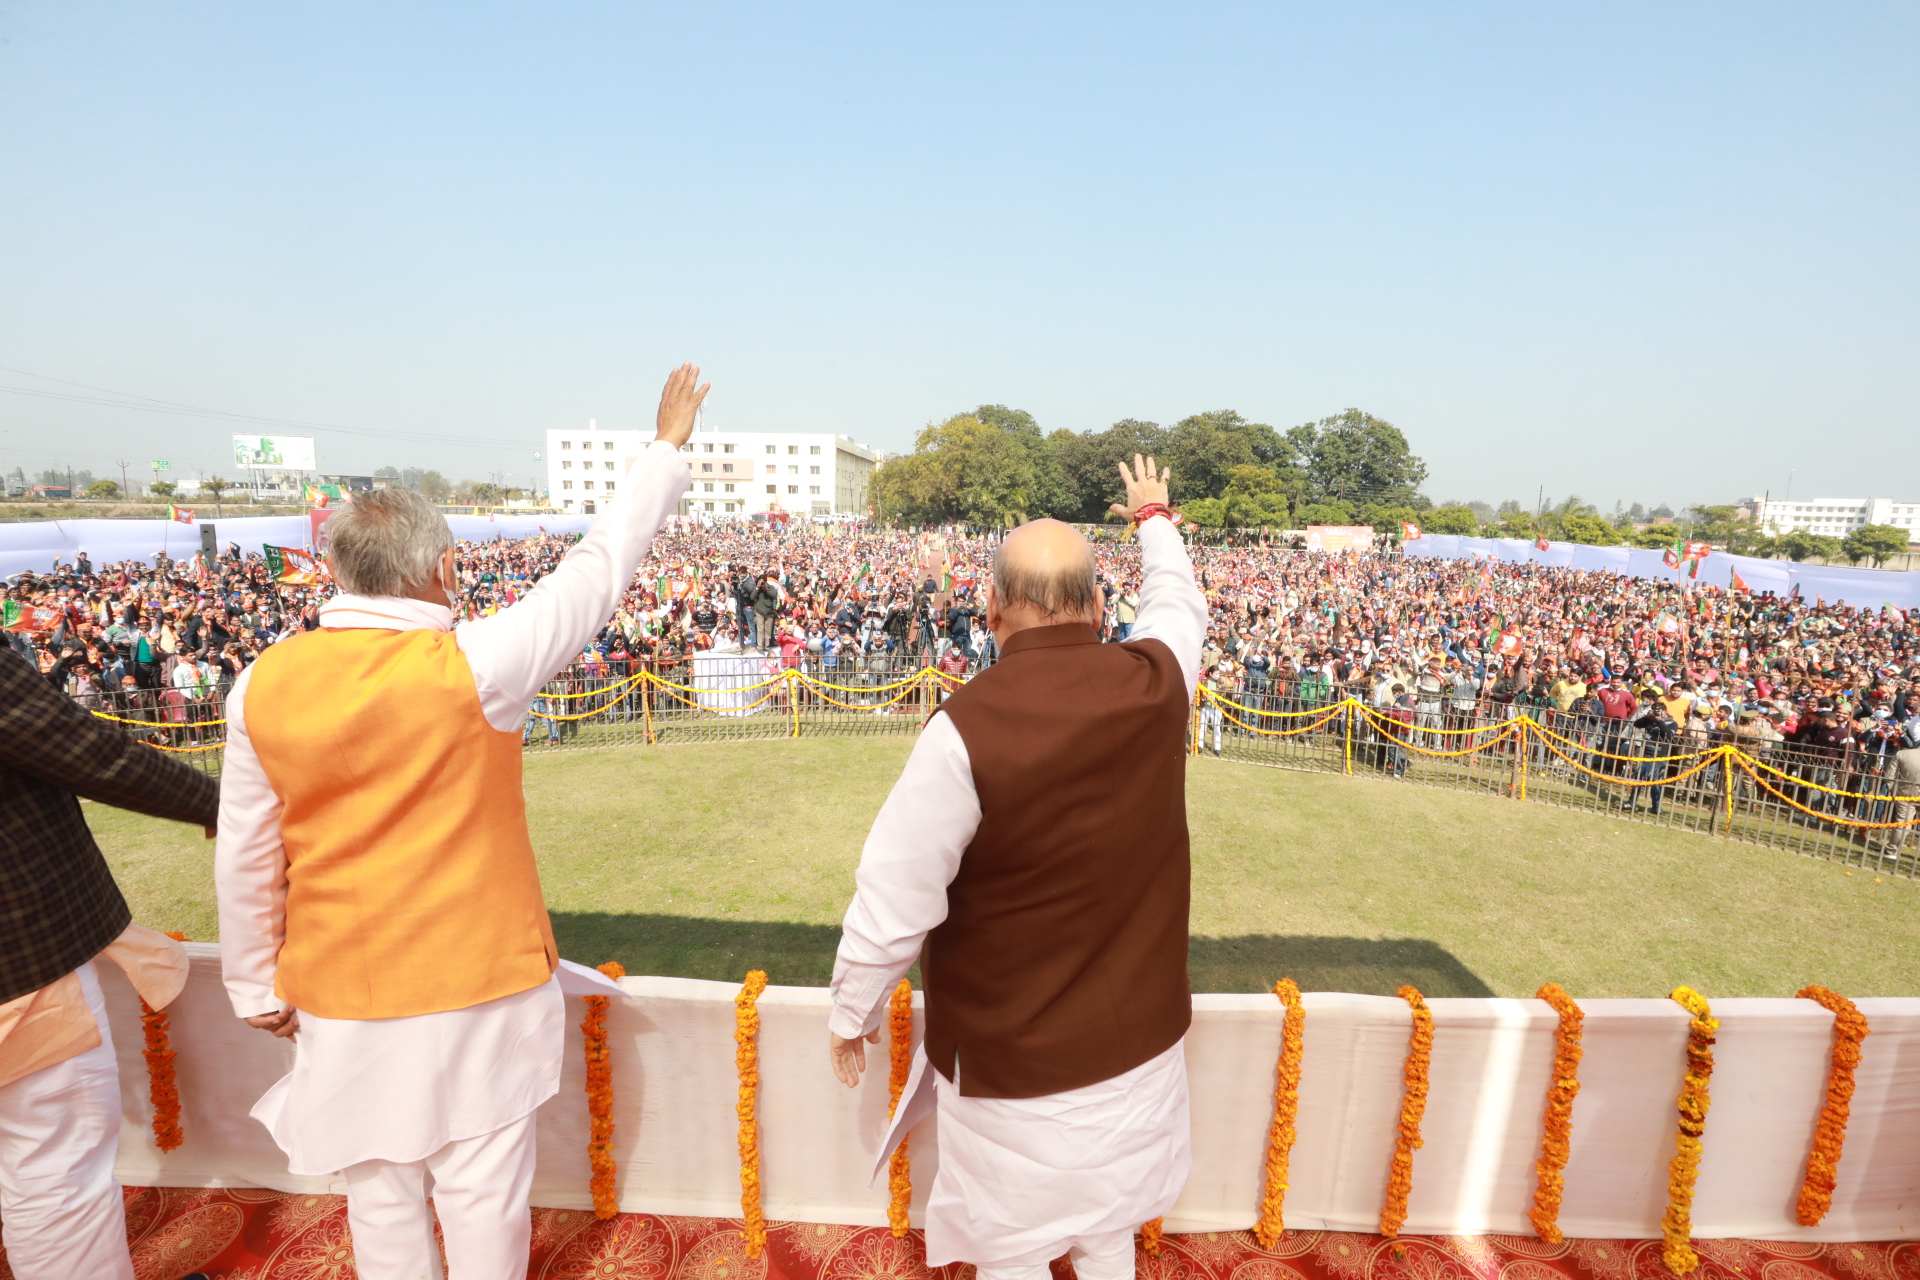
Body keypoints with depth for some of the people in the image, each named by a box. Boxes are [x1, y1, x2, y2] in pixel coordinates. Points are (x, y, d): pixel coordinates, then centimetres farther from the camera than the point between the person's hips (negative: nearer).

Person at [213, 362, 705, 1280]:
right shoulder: (471, 665, -21)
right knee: (482, 1196, 16)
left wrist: (256, 986, 16)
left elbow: (245, 859, 1)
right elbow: (598, 571, -12)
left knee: (381, 1201, 23)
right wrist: (668, 448, -1)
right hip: (478, 982, -3)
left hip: (343, 996, 4)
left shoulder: (265, 685, -8)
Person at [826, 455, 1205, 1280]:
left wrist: (851, 1015, -3)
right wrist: (1154, 518, 29)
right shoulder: (1156, 684, -14)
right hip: (1137, 1037, 5)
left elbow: (894, 902, -21)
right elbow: (1179, 603, 10)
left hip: (1012, 1054, -4)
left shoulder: (965, 730, -28)